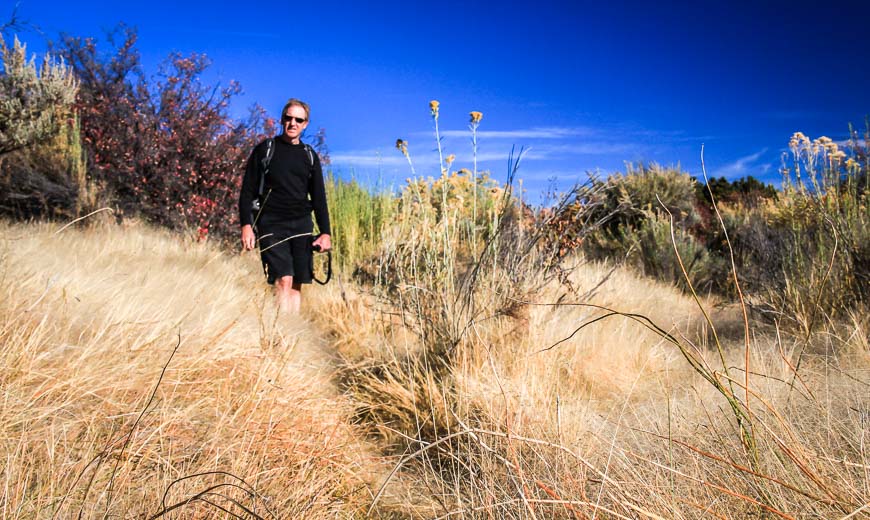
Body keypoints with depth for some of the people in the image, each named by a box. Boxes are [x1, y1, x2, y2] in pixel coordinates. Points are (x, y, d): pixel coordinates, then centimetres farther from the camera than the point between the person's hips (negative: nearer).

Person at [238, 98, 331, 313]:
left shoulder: (310, 156, 14)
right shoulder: (265, 149, 5)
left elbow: (318, 197, 14)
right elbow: (247, 191, 3)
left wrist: (325, 232, 4)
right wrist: (246, 225, -9)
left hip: (302, 225, 4)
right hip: (271, 225, -3)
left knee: (297, 283, 3)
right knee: (283, 281, -16)